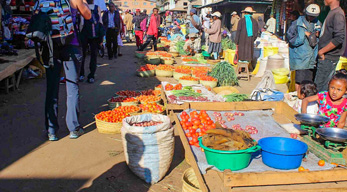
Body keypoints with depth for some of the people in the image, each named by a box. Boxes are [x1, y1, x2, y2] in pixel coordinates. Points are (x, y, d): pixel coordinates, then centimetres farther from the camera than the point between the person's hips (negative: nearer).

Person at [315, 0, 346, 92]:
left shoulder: (337, 14, -16)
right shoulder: (332, 13, 15)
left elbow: (339, 38, -26)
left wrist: (321, 51, -20)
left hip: (328, 58, -9)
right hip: (325, 57, 9)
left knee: (320, 87, -6)